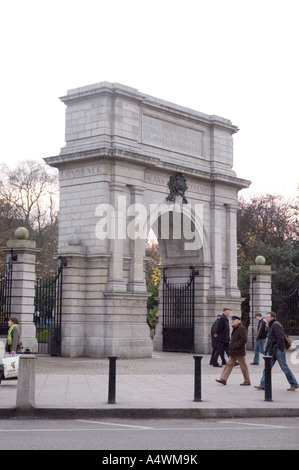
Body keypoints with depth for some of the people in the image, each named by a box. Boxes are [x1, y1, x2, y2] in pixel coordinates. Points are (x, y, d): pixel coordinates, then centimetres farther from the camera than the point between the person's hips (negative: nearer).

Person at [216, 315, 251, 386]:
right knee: (229, 364, 6)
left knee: (243, 366, 0)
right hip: (233, 352, 10)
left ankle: (247, 381, 9)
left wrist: (236, 345, -20)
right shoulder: (235, 328, 16)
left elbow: (244, 340, -22)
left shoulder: (241, 328, -15)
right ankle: (223, 379, 5)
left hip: (239, 351, -10)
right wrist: (231, 344, 13)